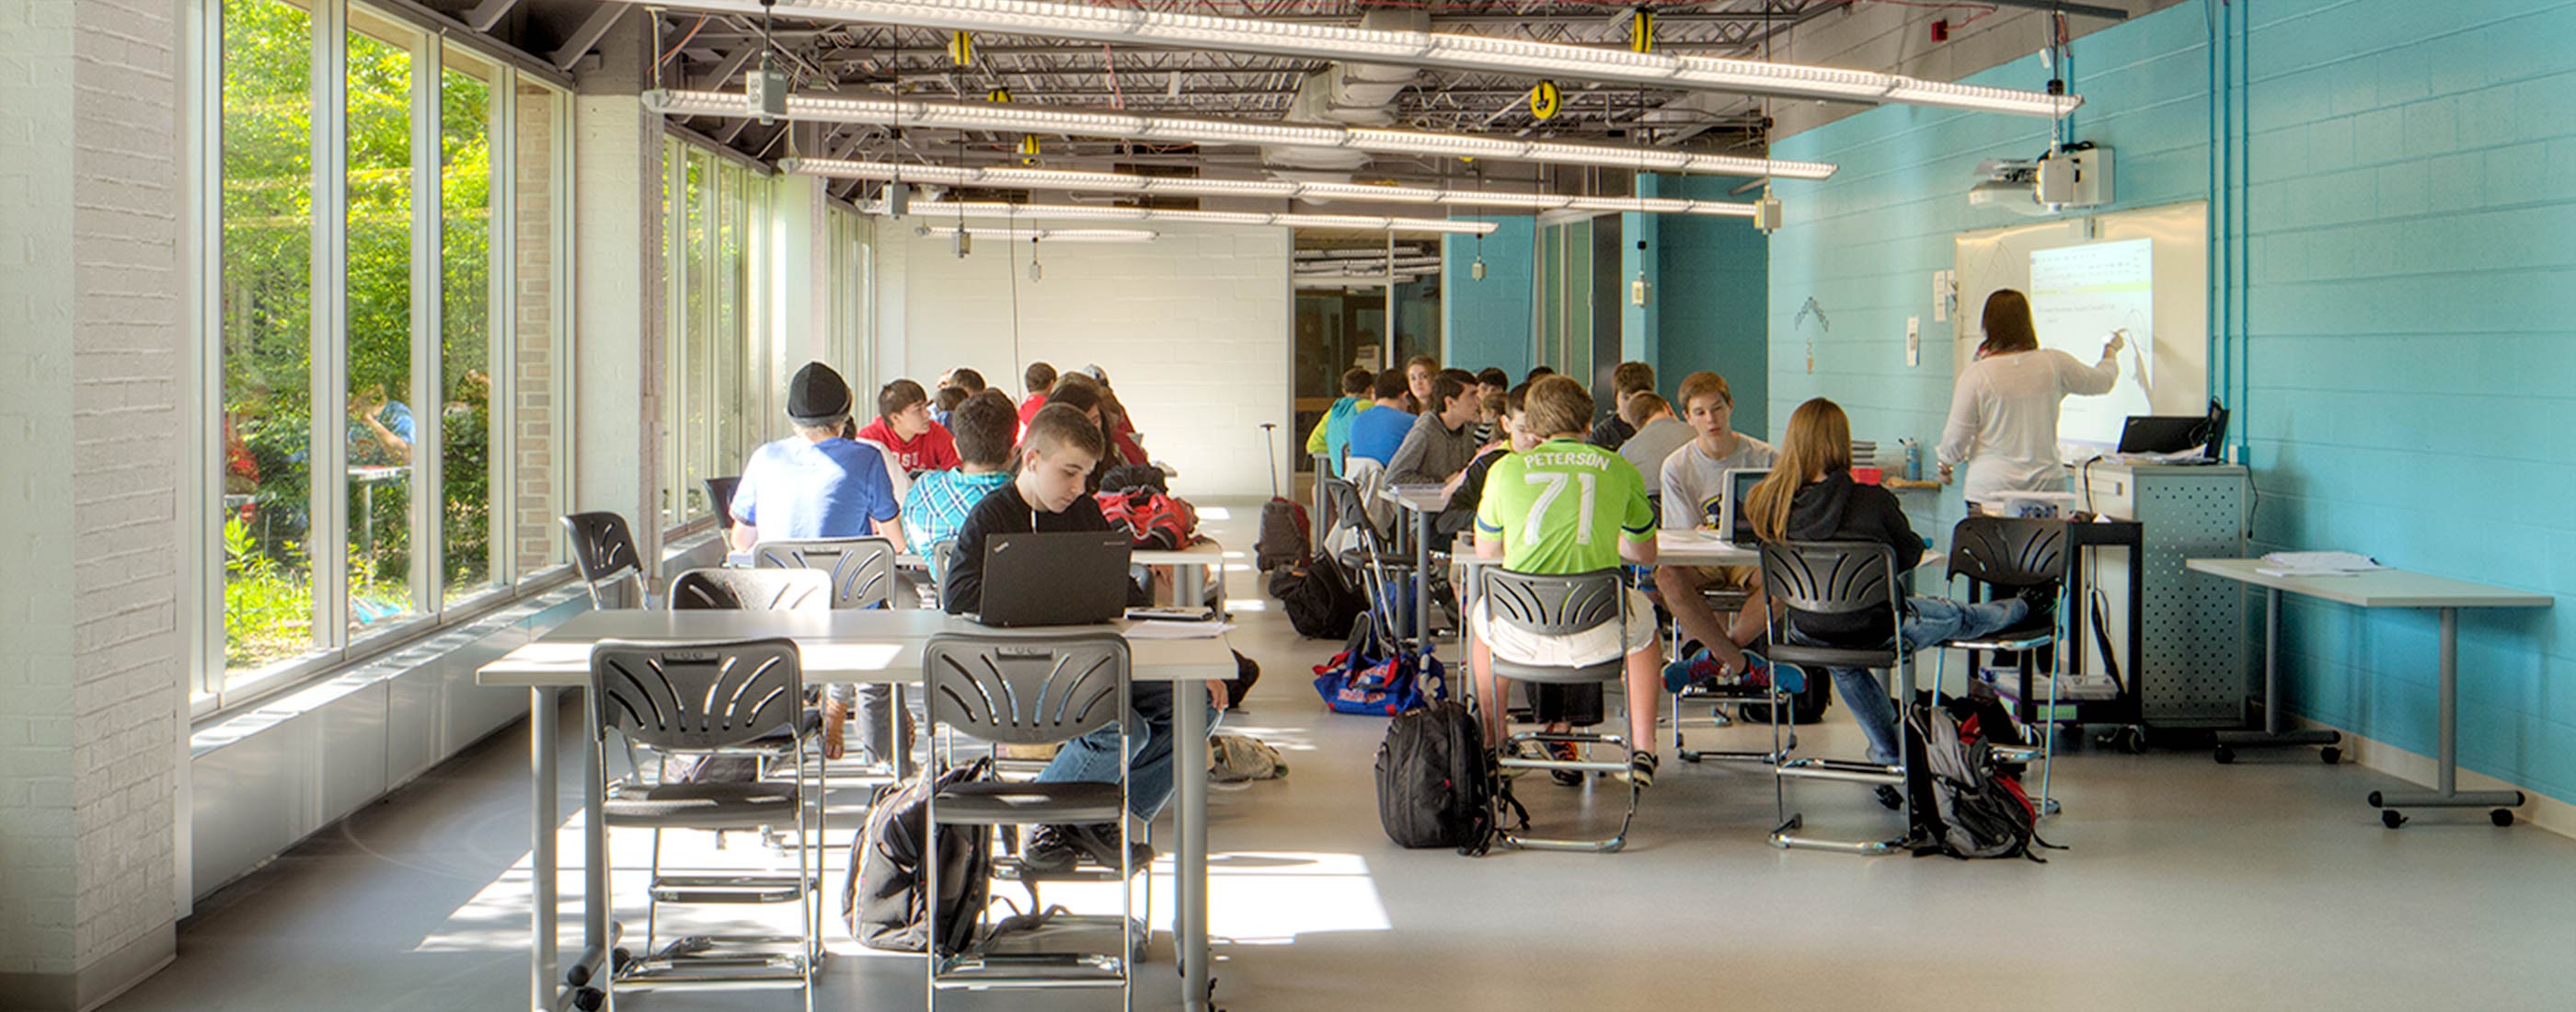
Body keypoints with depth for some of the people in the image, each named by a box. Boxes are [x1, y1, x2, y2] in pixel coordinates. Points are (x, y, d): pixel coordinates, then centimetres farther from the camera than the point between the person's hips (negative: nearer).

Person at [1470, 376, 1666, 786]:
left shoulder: (1505, 470, 3)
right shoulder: (1621, 472, 4)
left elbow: (1485, 551, 18)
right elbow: (1646, 554, 19)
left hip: (1520, 638, 0)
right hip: (1598, 636, 0)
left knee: (1484, 614, 37)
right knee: (1643, 621, 36)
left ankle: (1492, 749, 46)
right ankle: (1642, 754, 34)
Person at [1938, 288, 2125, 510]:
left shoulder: (1975, 375, -7)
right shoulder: (2054, 363, 1)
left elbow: (1955, 439, -4)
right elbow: (2102, 381, 20)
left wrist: (1945, 462, 19)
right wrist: (2111, 350, 42)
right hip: (2047, 485, 3)